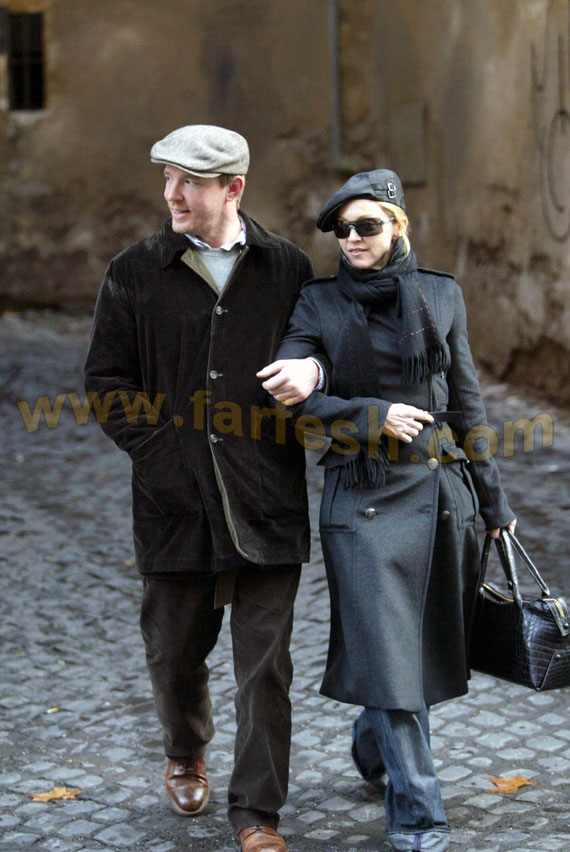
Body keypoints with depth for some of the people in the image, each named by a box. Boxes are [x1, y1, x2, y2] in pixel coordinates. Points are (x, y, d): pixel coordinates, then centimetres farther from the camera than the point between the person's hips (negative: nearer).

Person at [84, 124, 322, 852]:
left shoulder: (287, 268, 4)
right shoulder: (133, 274, 3)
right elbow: (105, 379, 5)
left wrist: (312, 368, -9)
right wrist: (158, 446, -5)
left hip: (266, 502, -1)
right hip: (174, 500, 1)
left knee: (265, 663, 1)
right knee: (174, 651, 15)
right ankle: (185, 753, 45)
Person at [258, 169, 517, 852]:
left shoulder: (441, 295, 7)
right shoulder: (319, 302, 0)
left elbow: (466, 402, 12)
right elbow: (281, 392, -11)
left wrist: (493, 500, 14)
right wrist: (376, 415, -17)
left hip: (442, 490, 3)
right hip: (364, 495, -3)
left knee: (430, 643, 11)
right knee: (387, 652, -6)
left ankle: (374, 746, 40)